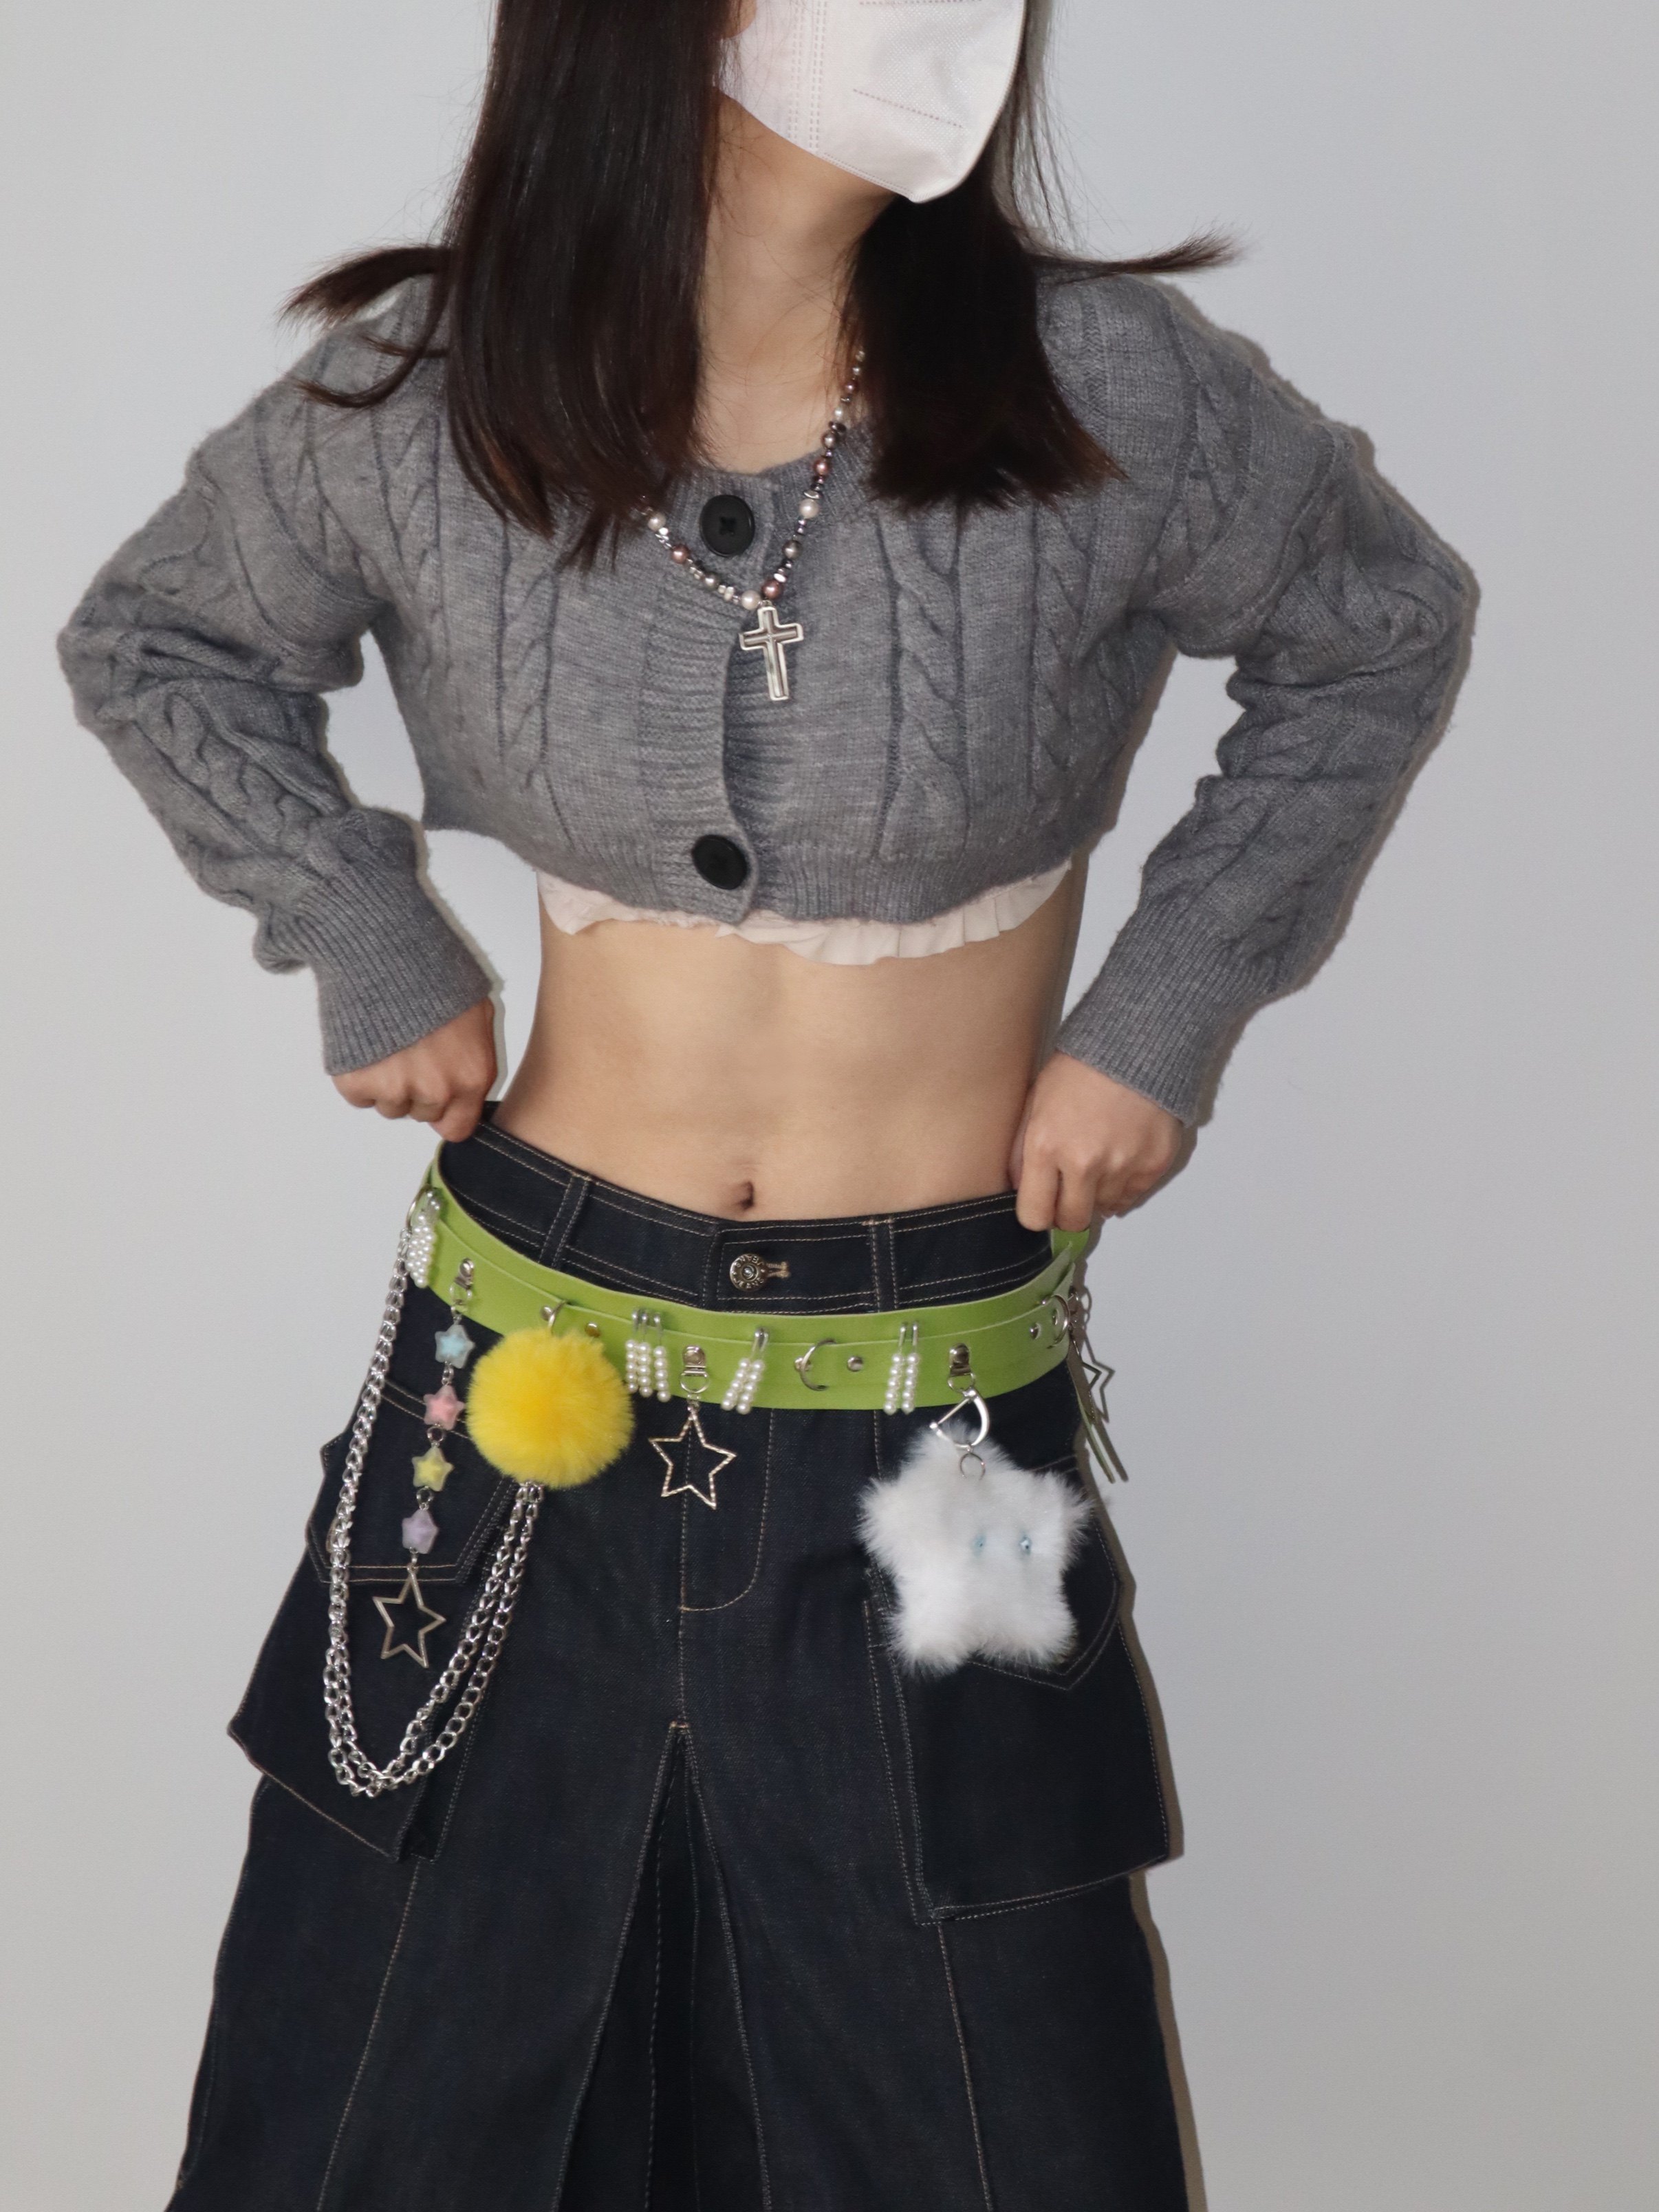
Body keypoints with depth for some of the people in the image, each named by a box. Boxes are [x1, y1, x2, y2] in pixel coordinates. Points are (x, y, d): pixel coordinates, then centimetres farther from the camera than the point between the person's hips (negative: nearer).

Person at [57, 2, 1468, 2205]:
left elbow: (1378, 631, 7)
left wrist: (1169, 1007, 0)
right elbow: (153, 642, 11)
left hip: (935, 1407, 0)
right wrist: (371, 947, 1)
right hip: (532, 1360, 1)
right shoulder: (421, 407, -7)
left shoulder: (1103, 401, -11)